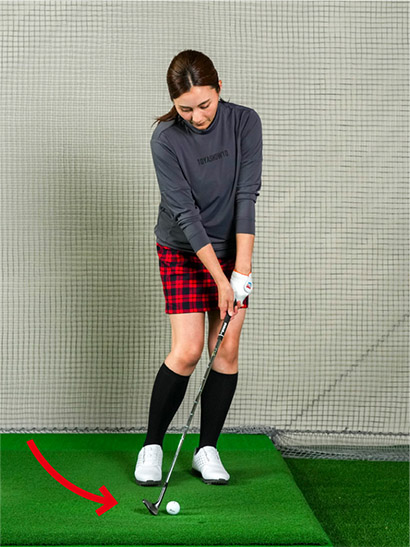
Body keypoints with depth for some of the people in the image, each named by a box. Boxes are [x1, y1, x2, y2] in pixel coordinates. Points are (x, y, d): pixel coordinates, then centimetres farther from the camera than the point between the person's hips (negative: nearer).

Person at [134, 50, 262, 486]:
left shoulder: (244, 122, -13)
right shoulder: (165, 139, -19)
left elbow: (246, 195, -16)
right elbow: (185, 213, -21)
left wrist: (241, 270, -22)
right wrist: (219, 280, -25)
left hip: (232, 248, 3)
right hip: (182, 252, -3)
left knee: (226, 350, -1)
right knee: (187, 351, -10)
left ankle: (207, 449, 12)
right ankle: (152, 446, 7)